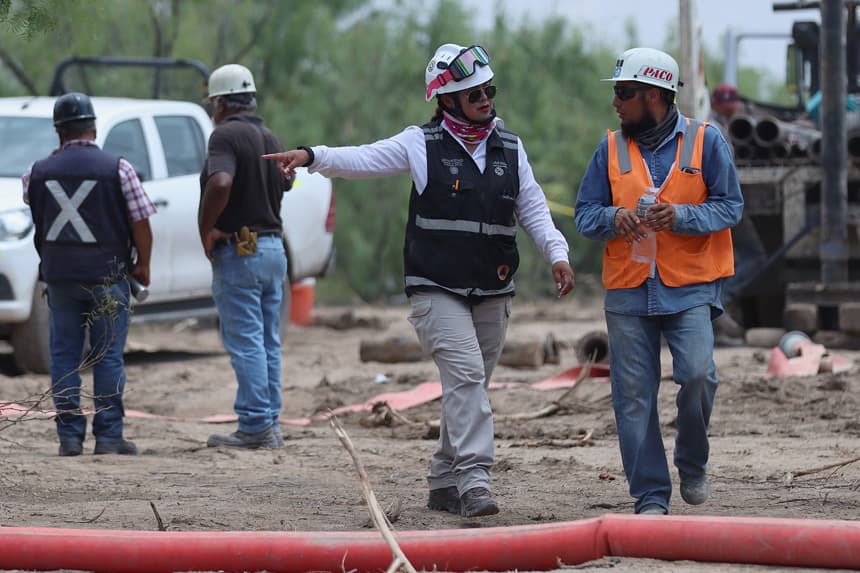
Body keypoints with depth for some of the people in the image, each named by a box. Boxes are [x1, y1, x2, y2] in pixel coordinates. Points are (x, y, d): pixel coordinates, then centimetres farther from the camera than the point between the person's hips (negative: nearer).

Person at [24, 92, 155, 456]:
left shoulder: (38, 173, 1)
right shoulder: (117, 169, -7)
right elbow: (141, 222, -7)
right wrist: (143, 265, 6)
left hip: (59, 276, 2)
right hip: (107, 276, -2)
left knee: (64, 357, 8)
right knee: (108, 358, 2)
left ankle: (69, 435, 5)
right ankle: (109, 436, 0)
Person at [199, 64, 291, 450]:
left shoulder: (226, 135, -14)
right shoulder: (270, 138, 13)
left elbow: (220, 183, -29)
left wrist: (205, 230, -19)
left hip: (238, 250, -8)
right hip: (273, 246, 8)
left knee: (245, 342, -7)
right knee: (268, 342, 12)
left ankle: (255, 427, -8)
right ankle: (270, 425, 14)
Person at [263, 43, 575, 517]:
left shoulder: (509, 148, 11)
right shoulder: (422, 144, -2)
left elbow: (533, 208, 12)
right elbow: (363, 160, -9)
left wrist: (557, 253, -3)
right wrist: (311, 156, -27)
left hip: (493, 294, 5)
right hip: (436, 289, -5)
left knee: (470, 388, 9)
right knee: (465, 377, -20)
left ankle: (444, 484, 20)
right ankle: (474, 479, -24)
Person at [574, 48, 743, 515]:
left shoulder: (705, 142, 2)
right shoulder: (612, 149, 10)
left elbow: (730, 205, 1)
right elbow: (585, 213, 11)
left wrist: (681, 216, -16)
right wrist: (613, 218, -12)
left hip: (690, 288, -3)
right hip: (627, 290, 3)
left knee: (697, 374, -18)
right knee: (633, 396, -2)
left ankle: (692, 464, 9)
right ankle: (651, 496, 5)